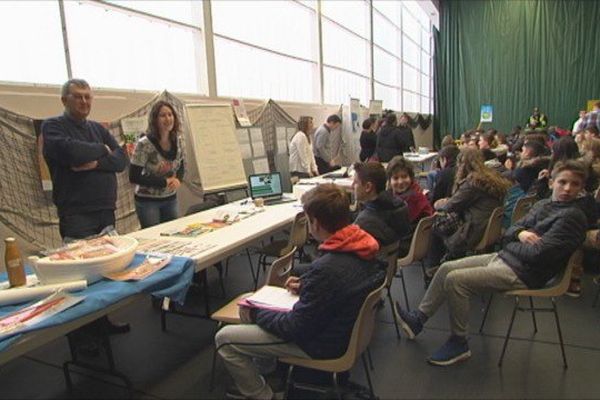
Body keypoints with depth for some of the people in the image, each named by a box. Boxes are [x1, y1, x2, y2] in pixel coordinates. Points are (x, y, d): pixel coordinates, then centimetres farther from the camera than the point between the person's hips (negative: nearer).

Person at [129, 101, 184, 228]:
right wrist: (164, 182, -22)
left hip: (171, 199, 5)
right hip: (148, 201, -5)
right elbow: (134, 177, -18)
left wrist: (178, 179, -12)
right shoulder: (144, 144, -18)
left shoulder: (177, 141, -2)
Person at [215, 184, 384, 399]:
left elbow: (296, 329, -24)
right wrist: (306, 285, 8)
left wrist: (255, 314, -9)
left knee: (224, 338, -4)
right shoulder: (362, 245, -9)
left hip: (323, 344, -9)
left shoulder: (326, 268, -35)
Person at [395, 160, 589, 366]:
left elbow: (539, 254, -21)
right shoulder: (542, 205, 12)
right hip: (504, 256, 9)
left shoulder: (572, 216, -12)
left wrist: (510, 244, -5)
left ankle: (459, 343, -4)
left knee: (454, 280, -20)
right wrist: (520, 233, -11)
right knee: (446, 268, 4)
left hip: (523, 272, -9)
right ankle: (418, 319, 13)